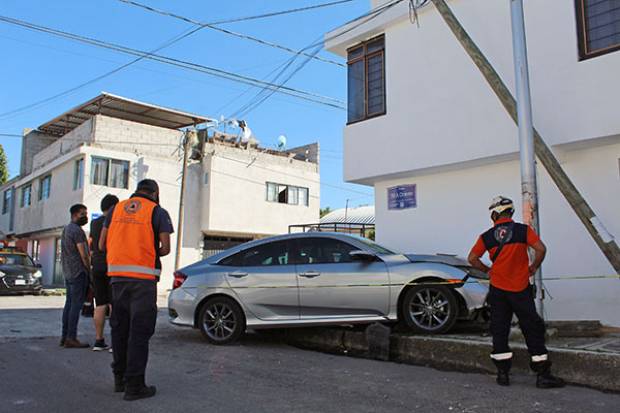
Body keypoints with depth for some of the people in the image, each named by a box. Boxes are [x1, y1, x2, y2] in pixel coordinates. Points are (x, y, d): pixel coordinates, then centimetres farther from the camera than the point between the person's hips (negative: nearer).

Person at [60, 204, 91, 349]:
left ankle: (65, 336, 14)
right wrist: (90, 270, -5)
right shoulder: (77, 230, -12)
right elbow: (83, 254, -15)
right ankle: (71, 338, -9)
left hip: (68, 273, 10)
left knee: (69, 304, 11)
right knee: (76, 305, -8)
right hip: (78, 272, -10)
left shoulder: (66, 229, 19)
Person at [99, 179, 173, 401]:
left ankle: (120, 378, 25)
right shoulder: (158, 211, 1)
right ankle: (134, 385, 0)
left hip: (117, 274, 5)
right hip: (143, 276, -5)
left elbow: (102, 244, 10)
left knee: (120, 327, 16)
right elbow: (165, 248, -7)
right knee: (139, 331, -1)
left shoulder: (116, 208, 14)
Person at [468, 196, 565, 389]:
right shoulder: (523, 230, -5)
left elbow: (472, 258, -2)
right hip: (521, 288, -1)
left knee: (499, 330, 9)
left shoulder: (487, 236, -1)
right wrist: (534, 267, 2)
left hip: (497, 289, 1)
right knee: (532, 329, 6)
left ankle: (502, 373, 11)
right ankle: (543, 374, 7)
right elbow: (541, 249, -14)